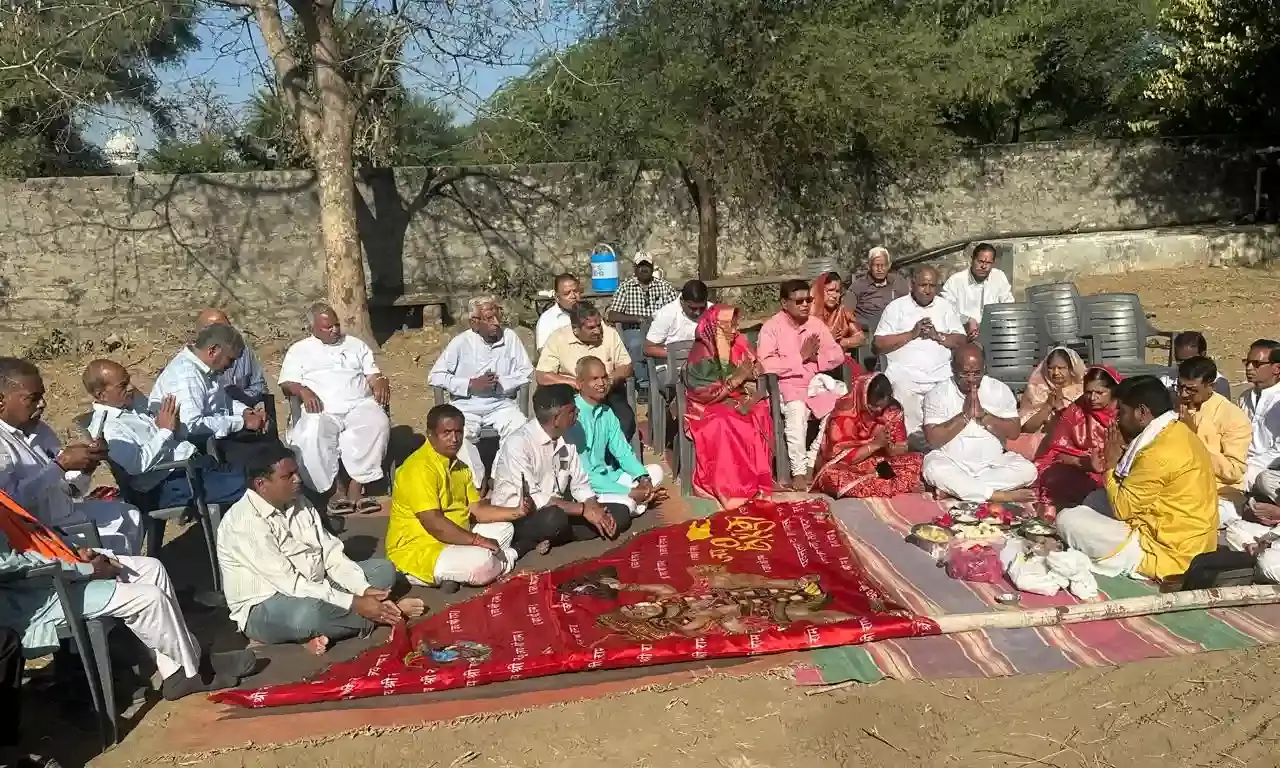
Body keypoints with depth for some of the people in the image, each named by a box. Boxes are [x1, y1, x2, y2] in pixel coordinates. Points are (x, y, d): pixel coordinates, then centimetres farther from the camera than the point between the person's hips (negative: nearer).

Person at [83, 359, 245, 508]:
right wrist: (165, 431, -16)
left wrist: (171, 422, 1)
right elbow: (137, 464, -23)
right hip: (170, 484, -9)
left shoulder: (133, 400, 15)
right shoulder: (104, 427, -11)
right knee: (241, 485, -22)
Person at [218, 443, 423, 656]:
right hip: (265, 608, -8)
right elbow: (288, 583, -27)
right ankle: (386, 611, -15)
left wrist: (364, 590, -16)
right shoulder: (242, 522, -23)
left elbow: (331, 553, 1)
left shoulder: (299, 503, 2)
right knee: (307, 613, -40)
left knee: (384, 569, 3)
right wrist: (353, 604, -28)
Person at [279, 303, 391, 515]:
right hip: (323, 409, -1)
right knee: (312, 436, -36)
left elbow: (374, 375, 19)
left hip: (360, 404, 1)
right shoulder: (299, 350, 19)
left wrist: (381, 383, -5)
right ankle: (338, 488, -22)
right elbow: (287, 383, 9)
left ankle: (356, 487, -30)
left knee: (378, 424, -33)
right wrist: (303, 391, -13)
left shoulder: (356, 344, 24)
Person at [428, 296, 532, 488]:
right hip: (466, 406, -1)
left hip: (501, 403, 1)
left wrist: (500, 383, -12)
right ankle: (479, 484, -14)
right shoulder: (461, 342, -4)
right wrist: (470, 385, -12)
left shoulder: (510, 337, 0)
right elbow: (434, 376, -4)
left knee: (521, 430, -27)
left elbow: (526, 372, 3)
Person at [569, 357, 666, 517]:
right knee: (625, 504, -30)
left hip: (607, 476, 9)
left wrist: (643, 479, -13)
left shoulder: (607, 413, 6)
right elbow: (582, 474, -24)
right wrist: (629, 492, -23)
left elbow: (623, 452, 9)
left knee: (655, 471, 4)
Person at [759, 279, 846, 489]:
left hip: (816, 385, 5)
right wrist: (801, 357, -15)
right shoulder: (771, 327, -6)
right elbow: (767, 365, -20)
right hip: (787, 387, -5)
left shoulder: (816, 323, 11)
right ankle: (798, 472, -25)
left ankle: (812, 464, -10)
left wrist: (815, 358, -9)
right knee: (797, 410, -37)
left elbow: (837, 355, 10)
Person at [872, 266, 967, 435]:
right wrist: (912, 334, -8)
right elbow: (878, 345, -1)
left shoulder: (946, 307, 16)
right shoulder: (896, 307, 7)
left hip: (941, 378, 2)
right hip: (905, 377, -2)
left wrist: (938, 336, -7)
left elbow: (961, 341, 10)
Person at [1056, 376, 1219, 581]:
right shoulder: (1176, 432, 7)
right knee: (1096, 498, 20)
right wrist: (1126, 455, 2)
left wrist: (1111, 465, -4)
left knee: (1068, 519, -12)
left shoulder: (1159, 453, -24)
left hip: (1167, 554, -10)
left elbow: (1122, 509, -15)